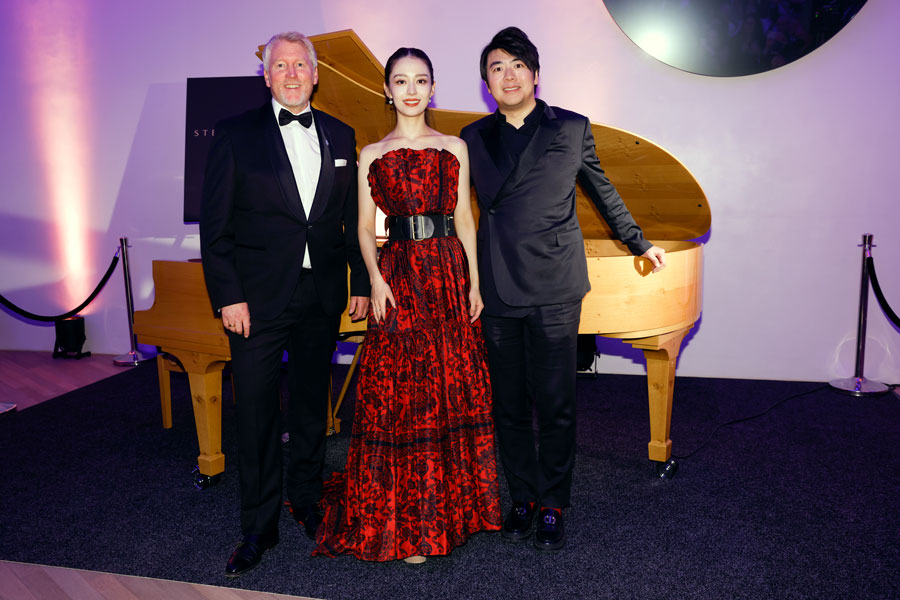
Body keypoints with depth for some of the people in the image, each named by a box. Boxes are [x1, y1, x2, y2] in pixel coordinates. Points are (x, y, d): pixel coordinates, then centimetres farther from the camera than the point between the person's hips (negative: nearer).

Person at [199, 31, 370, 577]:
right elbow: (215, 224, -5)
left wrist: (361, 282, 8)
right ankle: (259, 527, 18)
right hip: (259, 297, -3)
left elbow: (352, 218, 11)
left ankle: (307, 501, 35)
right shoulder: (237, 135, -1)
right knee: (257, 413, 2)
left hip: (322, 296, 3)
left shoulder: (340, 136, 9)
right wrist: (228, 295, -11)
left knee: (312, 404, 15)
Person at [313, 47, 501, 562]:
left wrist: (475, 283, 0)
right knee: (400, 393, -1)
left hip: (450, 276, 2)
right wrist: (376, 279, -10)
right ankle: (405, 520, 11)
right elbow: (365, 227, 5)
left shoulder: (455, 148, 11)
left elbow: (465, 220, 8)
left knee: (454, 387, 5)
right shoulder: (372, 156, 8)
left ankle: (452, 505, 22)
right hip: (399, 278, -1)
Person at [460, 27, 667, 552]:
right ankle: (523, 499, 24)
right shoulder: (474, 138, 11)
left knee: (555, 405, 0)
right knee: (510, 405, 9)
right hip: (497, 291, 2)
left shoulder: (572, 129, 7)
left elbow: (603, 191, 19)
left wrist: (640, 242, 27)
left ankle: (553, 507, 15)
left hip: (553, 289, -2)